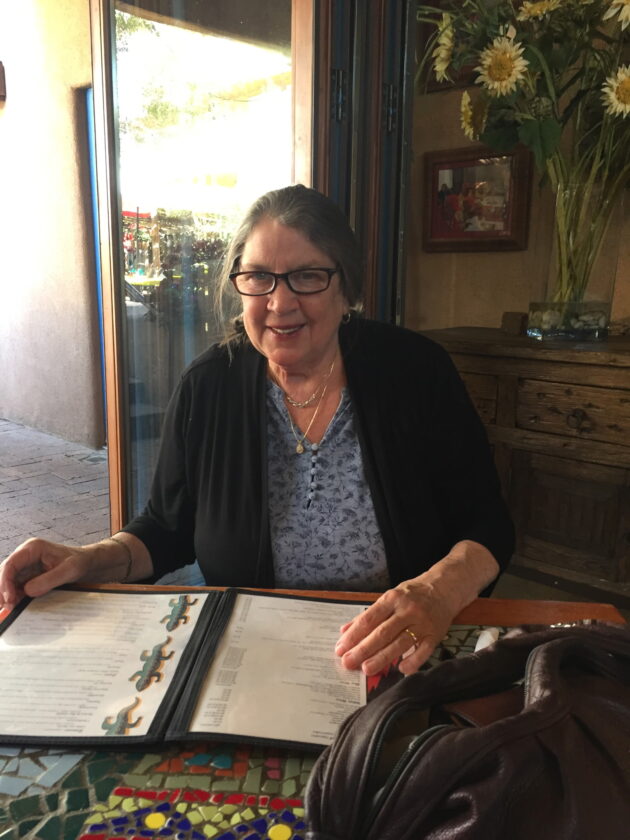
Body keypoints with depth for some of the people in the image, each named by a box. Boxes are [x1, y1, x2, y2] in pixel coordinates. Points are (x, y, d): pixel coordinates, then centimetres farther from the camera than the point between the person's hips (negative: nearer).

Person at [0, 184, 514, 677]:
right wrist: (92, 560, -14)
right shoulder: (207, 388, -6)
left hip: (404, 660, 1)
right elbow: (168, 530, 6)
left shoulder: (417, 371, -10)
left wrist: (439, 590, -28)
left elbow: (487, 524, -7)